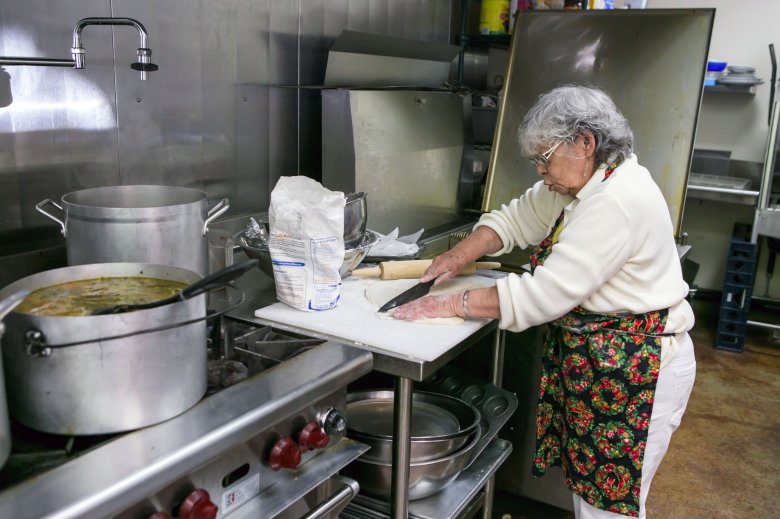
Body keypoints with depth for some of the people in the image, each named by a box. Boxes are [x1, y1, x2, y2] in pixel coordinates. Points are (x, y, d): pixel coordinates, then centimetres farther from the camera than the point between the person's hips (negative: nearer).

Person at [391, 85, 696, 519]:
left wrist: (454, 304, -21)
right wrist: (461, 255, -3)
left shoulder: (619, 200, -26)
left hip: (634, 370, -9)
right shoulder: (587, 180, 4)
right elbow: (517, 217, 13)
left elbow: (544, 295, -28)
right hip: (592, 362, 9)